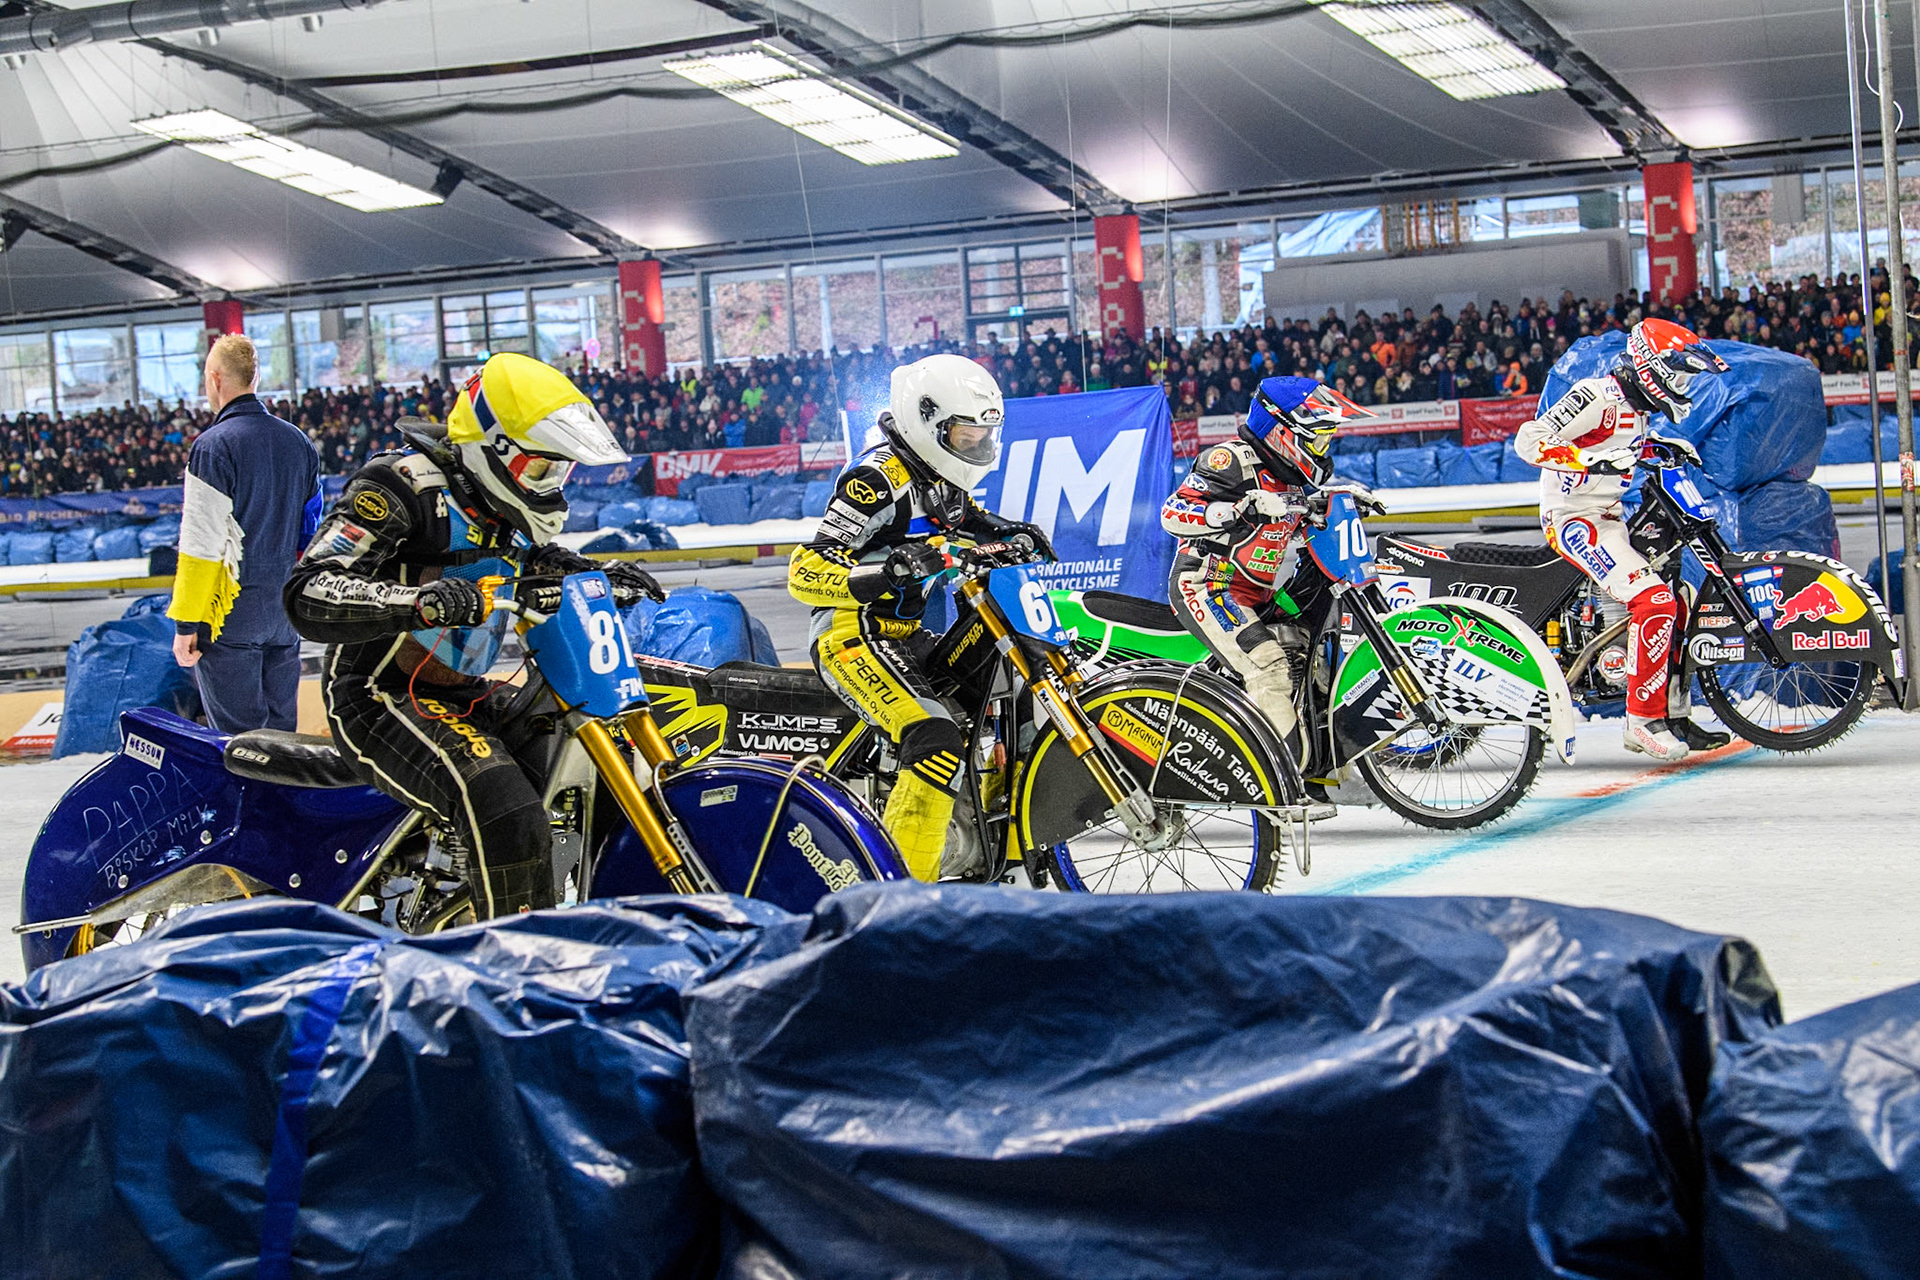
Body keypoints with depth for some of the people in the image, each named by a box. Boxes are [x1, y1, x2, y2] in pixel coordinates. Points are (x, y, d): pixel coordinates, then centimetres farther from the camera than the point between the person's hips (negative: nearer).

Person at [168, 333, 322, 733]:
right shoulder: (298, 441, 9)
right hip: (286, 615, 7)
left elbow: (201, 545, -16)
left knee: (239, 740, -3)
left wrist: (185, 623, -11)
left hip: (230, 613, -7)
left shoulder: (213, 447, -14)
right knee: (281, 731, 13)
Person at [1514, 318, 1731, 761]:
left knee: (1679, 599, 11)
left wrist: (1663, 445, 19)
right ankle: (1643, 721, -17)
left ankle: (1674, 714, 16)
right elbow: (1530, 440, -23)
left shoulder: (1636, 407, 13)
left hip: (1606, 518, 11)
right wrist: (1593, 460, -33)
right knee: (1654, 601, -22)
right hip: (1572, 518, -11)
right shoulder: (1598, 395, -16)